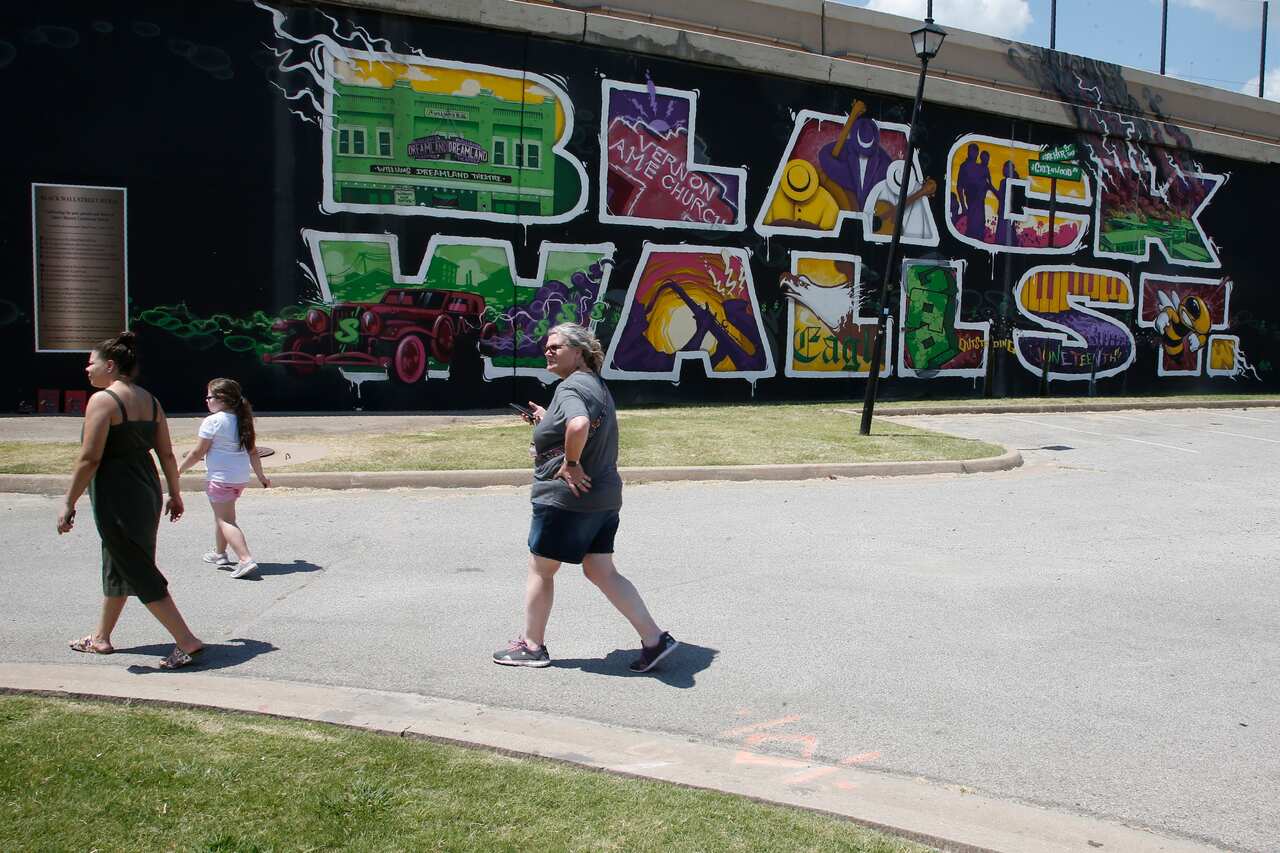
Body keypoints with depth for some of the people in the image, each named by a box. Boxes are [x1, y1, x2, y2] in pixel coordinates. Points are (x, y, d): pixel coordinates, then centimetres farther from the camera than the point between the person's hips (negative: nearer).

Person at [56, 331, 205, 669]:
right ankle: (101, 638, 37)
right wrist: (174, 494, 16)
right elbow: (167, 454, 9)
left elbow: (89, 458, -18)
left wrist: (68, 504, -12)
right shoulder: (149, 400, 8)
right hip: (146, 493, 9)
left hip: (115, 497, -9)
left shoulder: (102, 400, -15)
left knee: (139, 573, -3)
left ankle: (187, 642, -5)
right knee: (116, 566, 22)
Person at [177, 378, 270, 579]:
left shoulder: (212, 421, -13)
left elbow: (198, 453, -10)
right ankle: (219, 553, 38)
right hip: (241, 477, 8)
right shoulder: (242, 420, 8)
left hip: (220, 478, -8)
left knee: (225, 520, -7)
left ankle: (246, 560, -20)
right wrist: (260, 475, 20)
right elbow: (253, 451, 11)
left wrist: (179, 469, 3)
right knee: (222, 515, 25)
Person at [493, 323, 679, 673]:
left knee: (539, 570, 9)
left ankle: (532, 646, 22)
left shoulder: (570, 388, -17)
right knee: (602, 572, 12)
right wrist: (546, 419, 18)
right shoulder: (597, 385, 15)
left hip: (566, 497, -9)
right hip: (604, 496, 9)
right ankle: (654, 638, 8)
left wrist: (570, 464, -24)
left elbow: (578, 425, -39)